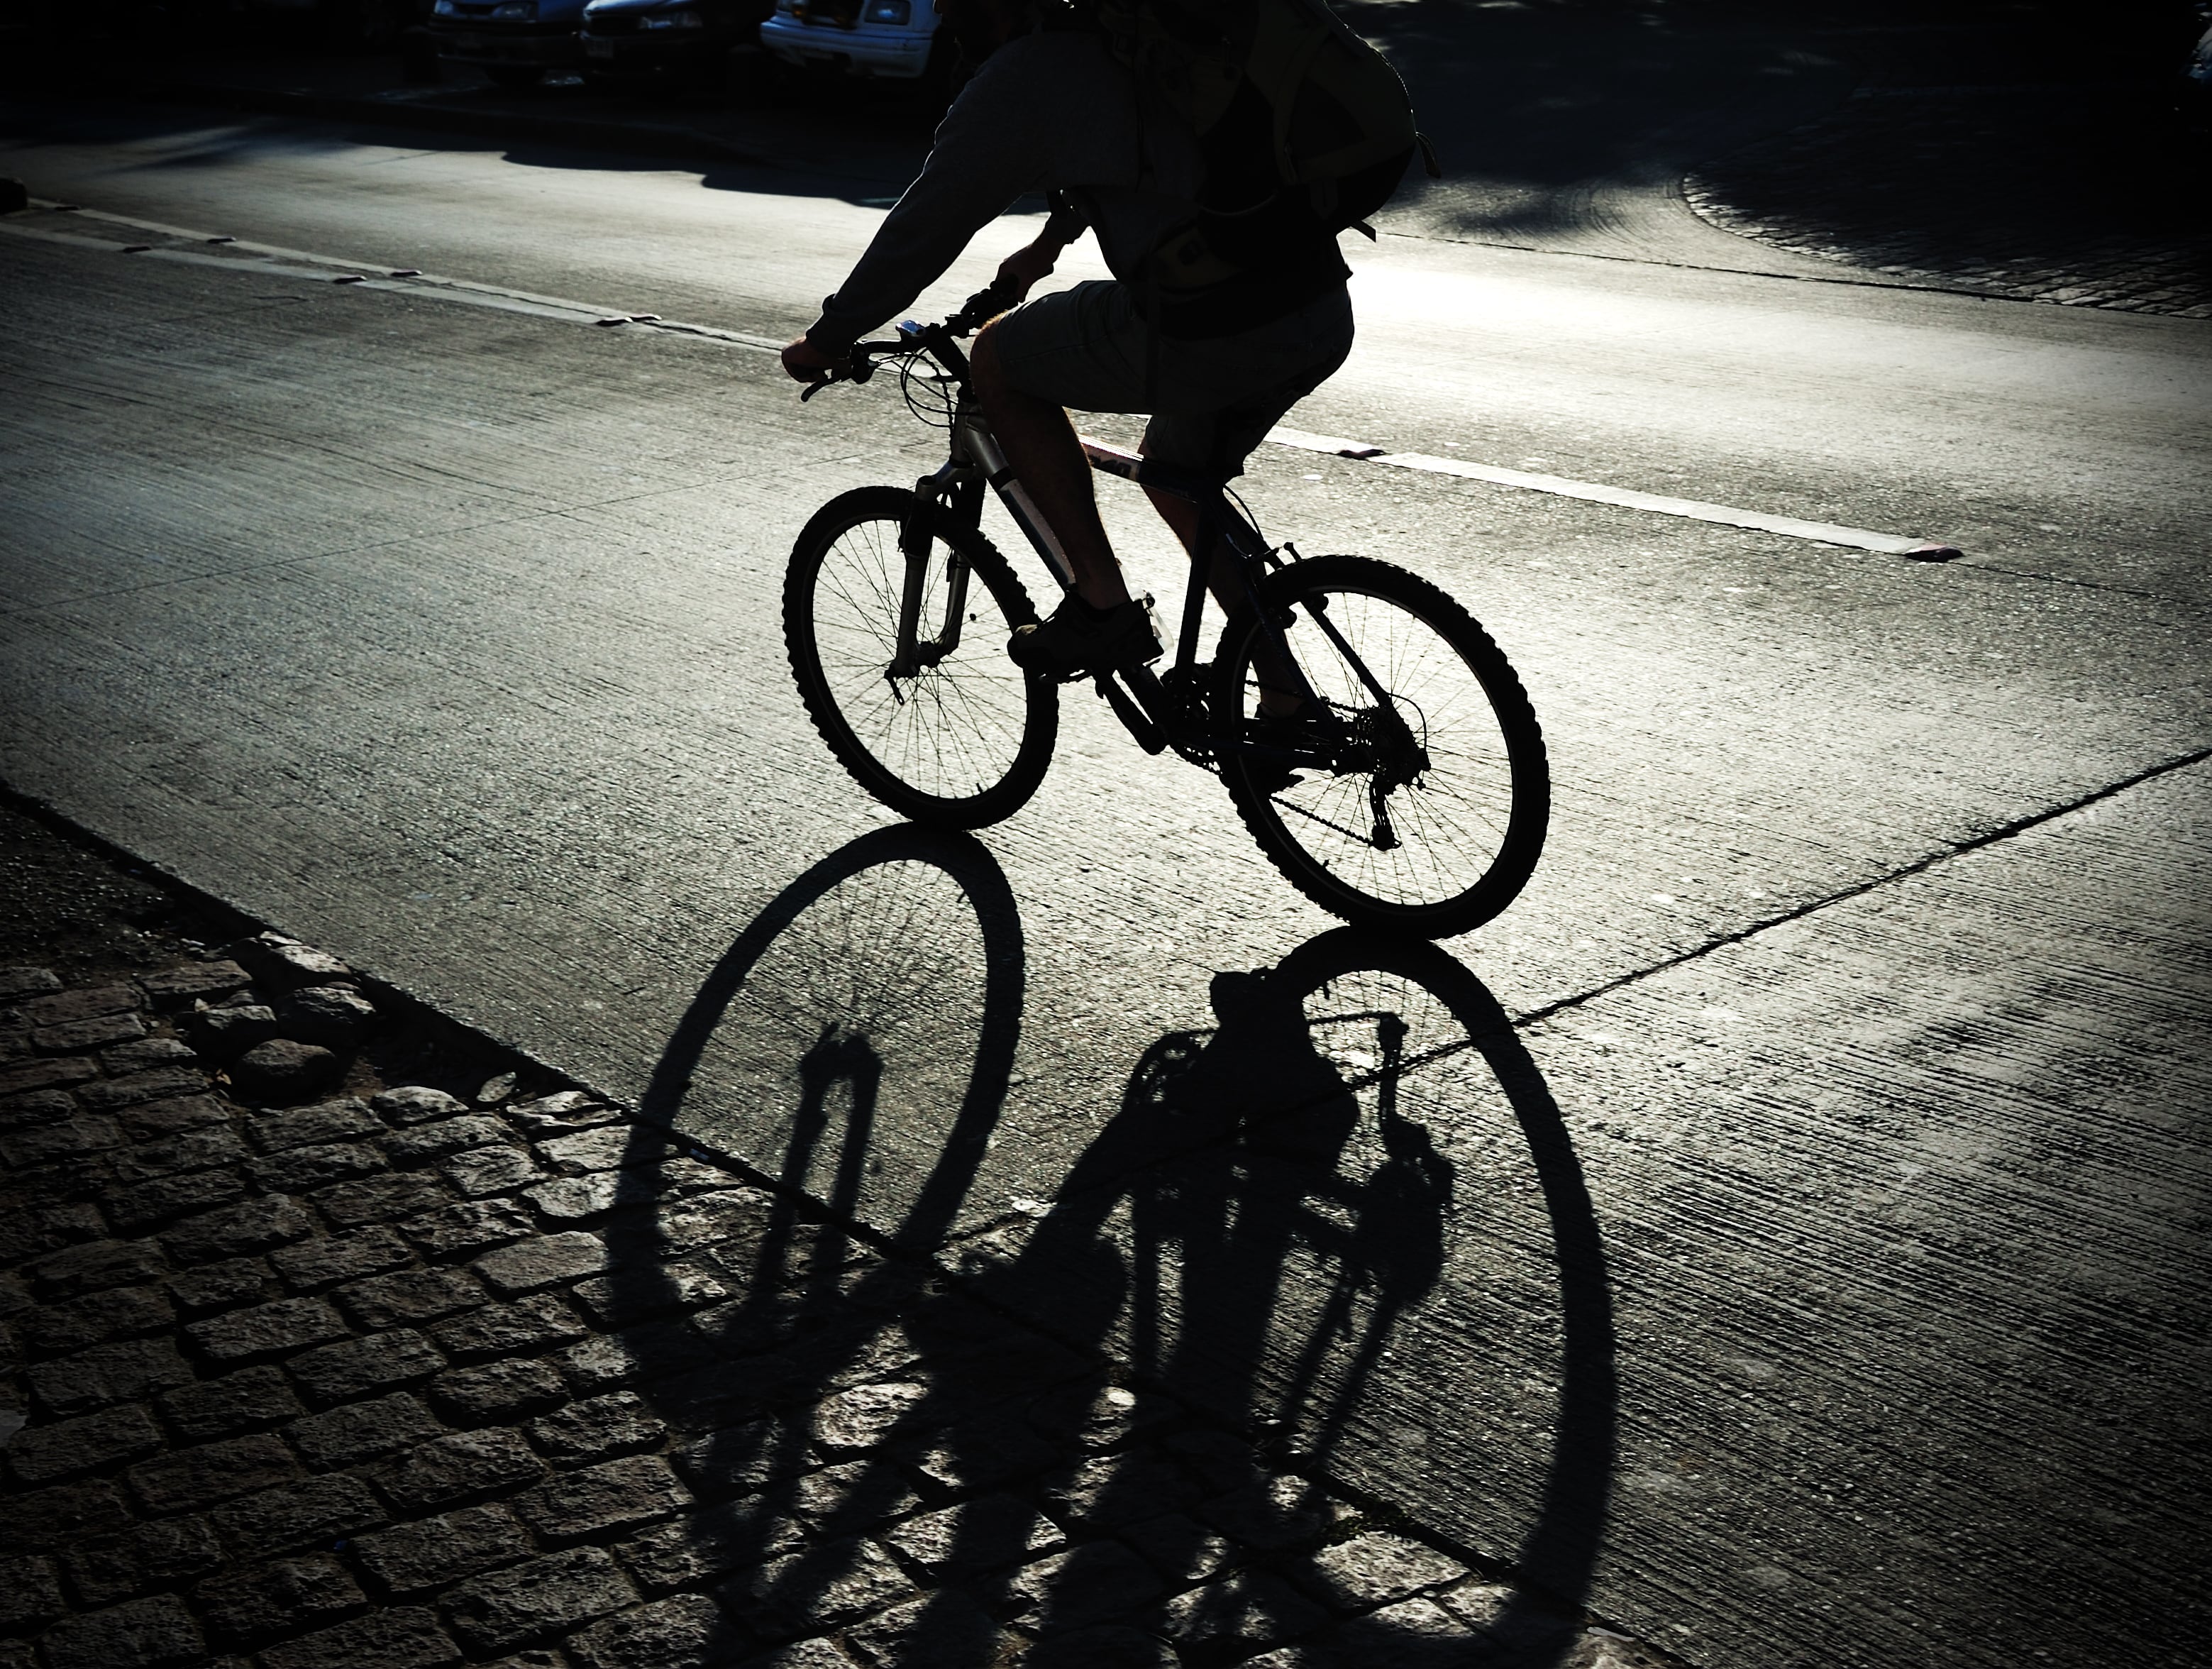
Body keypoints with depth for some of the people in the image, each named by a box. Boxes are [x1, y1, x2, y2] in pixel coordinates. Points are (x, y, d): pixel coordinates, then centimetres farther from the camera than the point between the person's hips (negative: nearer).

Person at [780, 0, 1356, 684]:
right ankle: (1289, 709, 31)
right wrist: (1046, 247, 56)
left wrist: (826, 341, 19)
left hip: (1211, 338, -8)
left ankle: (1104, 604, 13)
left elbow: (924, 228, 5)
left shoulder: (1019, 78, -3)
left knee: (997, 360, 14)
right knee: (1174, 471, 31)